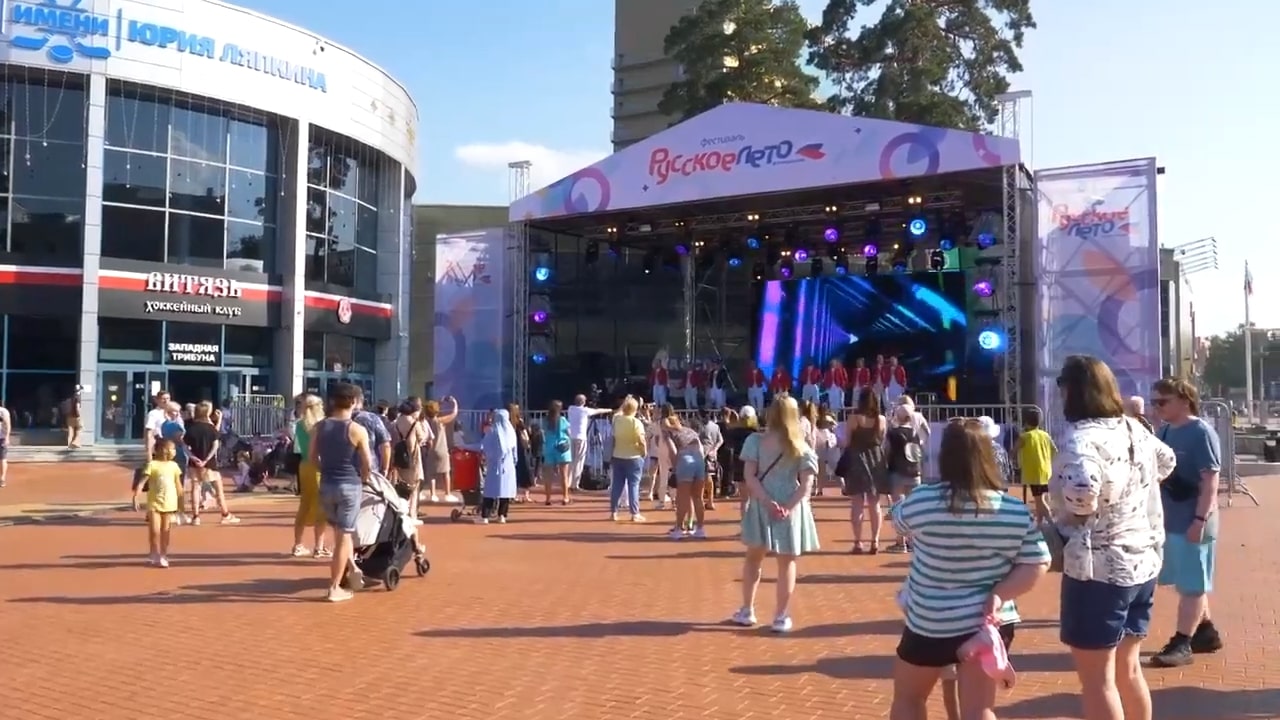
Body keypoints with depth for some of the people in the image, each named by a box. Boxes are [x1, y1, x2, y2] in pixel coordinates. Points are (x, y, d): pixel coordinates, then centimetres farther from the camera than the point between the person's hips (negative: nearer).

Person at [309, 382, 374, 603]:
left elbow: (313, 458, 9)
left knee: (340, 531, 25)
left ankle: (351, 568, 17)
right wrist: (364, 479, 11)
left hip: (326, 485, 4)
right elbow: (367, 463, -7)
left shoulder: (318, 427, 2)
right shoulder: (358, 430, -11)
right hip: (349, 486, -4)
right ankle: (334, 588, 7)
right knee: (343, 536, 3)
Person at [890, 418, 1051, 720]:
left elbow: (898, 520, 7)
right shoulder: (1016, 511, -6)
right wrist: (999, 595, -10)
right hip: (988, 623, 2)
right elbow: (1037, 565, -6)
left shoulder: (921, 501, -14)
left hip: (930, 624, -2)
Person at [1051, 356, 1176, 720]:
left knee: (1097, 680, 4)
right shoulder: (1135, 429, 6)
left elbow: (1082, 495, -39)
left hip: (1098, 569, -8)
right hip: (1142, 563, 8)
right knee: (1129, 669, 22)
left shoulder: (1081, 438, -20)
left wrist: (1061, 521, -19)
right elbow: (1166, 461, 27)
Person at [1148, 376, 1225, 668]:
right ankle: (1207, 632, 32)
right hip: (1171, 521, 8)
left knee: (1191, 584, 1)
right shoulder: (1166, 432, 9)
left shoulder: (1201, 432, -14)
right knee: (1190, 582, 18)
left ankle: (1181, 644, 5)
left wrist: (1200, 519, -23)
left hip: (1191, 522, -8)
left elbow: (1211, 480, -18)